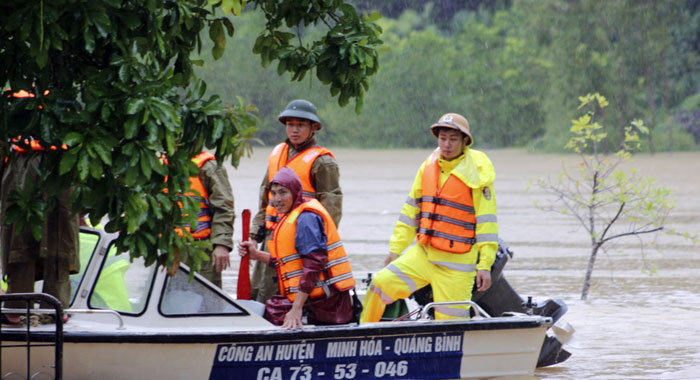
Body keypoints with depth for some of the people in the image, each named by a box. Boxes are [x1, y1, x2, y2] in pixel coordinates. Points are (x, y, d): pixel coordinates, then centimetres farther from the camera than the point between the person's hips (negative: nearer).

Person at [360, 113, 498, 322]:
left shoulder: (476, 173, -6)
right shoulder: (428, 166, 9)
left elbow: (486, 220, -7)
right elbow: (411, 209, 18)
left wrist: (485, 265, -11)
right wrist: (396, 248, 17)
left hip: (456, 263, -5)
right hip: (422, 254, 5)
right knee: (381, 283, -9)